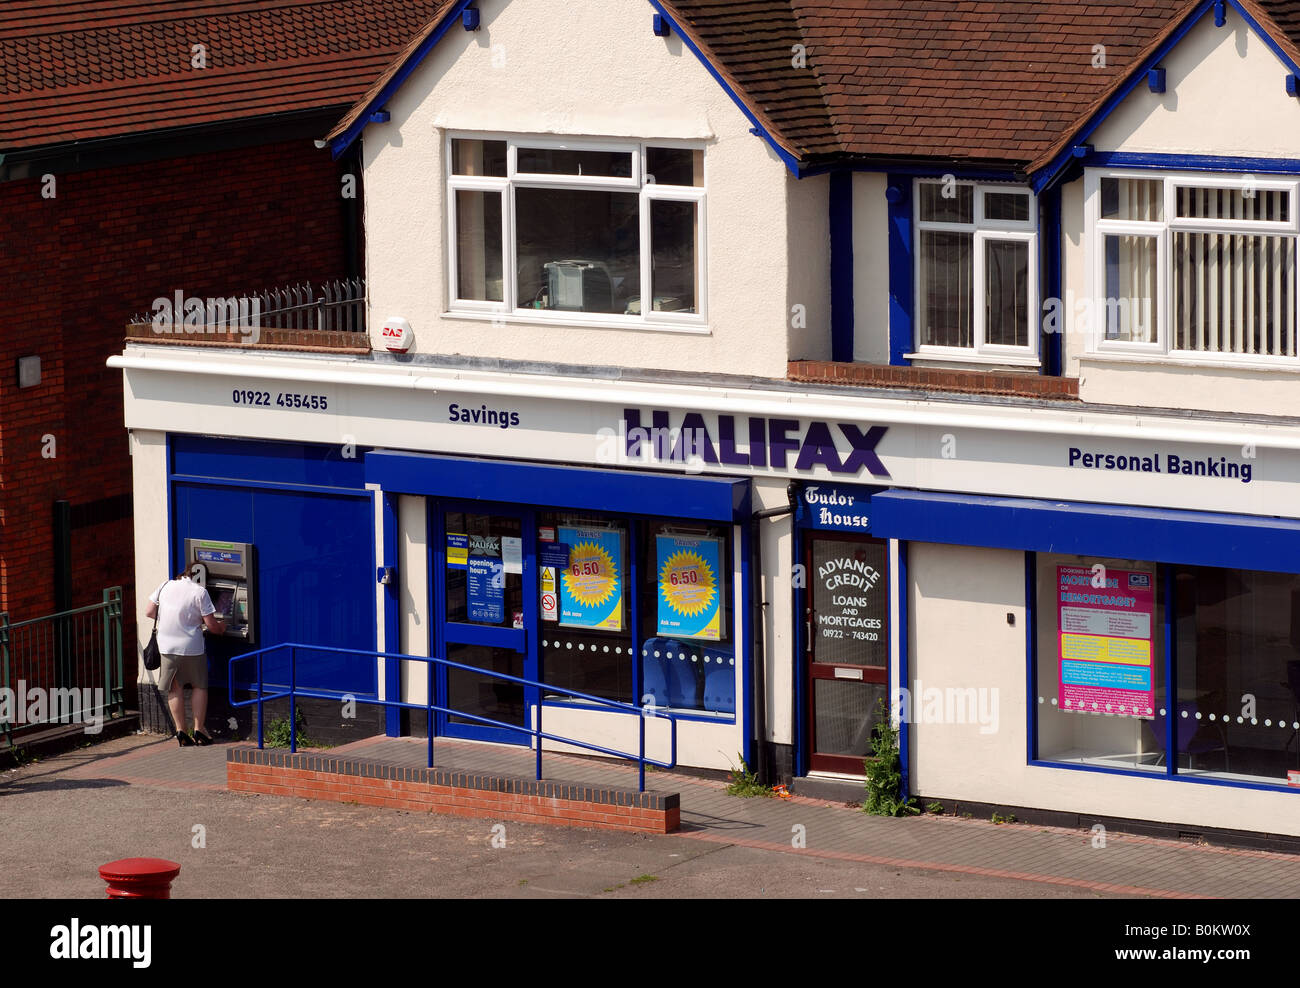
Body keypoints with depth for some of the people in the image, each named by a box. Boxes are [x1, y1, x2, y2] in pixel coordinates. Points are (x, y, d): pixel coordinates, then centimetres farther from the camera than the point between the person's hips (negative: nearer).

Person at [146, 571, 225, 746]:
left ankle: (180, 732, 8)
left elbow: (149, 612, 7)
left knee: (175, 689, 11)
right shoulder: (200, 592, -9)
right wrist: (220, 627, 15)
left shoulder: (165, 586, 2)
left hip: (168, 646, 3)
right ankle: (198, 730, 8)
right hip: (192, 646, -3)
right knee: (200, 687, 12)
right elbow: (211, 625, -8)